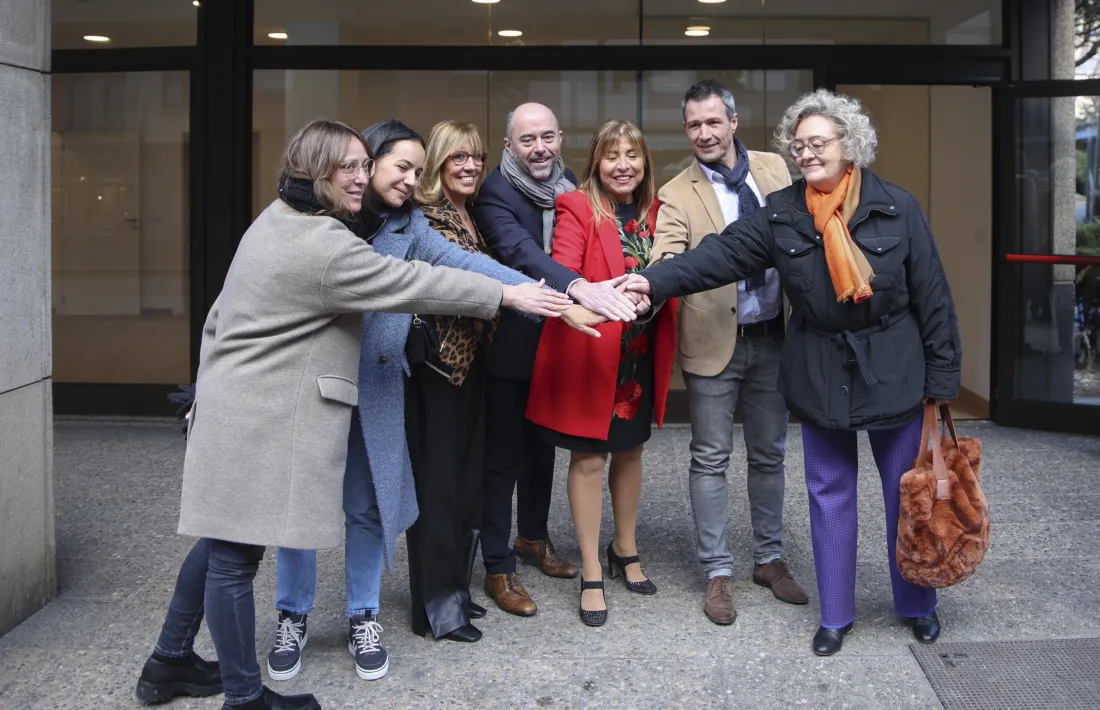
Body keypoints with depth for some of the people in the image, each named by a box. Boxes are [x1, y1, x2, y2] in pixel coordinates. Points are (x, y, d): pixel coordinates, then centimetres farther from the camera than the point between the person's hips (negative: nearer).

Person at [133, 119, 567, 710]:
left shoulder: (277, 220, 13)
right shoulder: (322, 246, -19)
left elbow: (223, 316, 21)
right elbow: (412, 282, -16)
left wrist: (214, 385, 29)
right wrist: (508, 296, -8)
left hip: (237, 406, 10)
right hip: (260, 423, -10)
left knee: (220, 543, 18)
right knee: (235, 558, -2)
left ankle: (171, 662, 31)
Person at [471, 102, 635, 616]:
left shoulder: (568, 187, 3)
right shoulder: (496, 194, -19)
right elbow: (518, 251, -36)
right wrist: (580, 287, -51)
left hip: (554, 342, 7)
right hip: (508, 347, -7)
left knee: (542, 447, 22)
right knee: (503, 457, 2)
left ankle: (532, 536, 41)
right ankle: (498, 568, 15)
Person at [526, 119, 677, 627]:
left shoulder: (656, 212, 7)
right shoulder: (577, 208, -10)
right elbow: (562, 271, -24)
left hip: (641, 353, 5)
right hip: (589, 352, -5)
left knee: (629, 451, 18)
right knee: (588, 457, 2)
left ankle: (625, 550, 37)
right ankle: (591, 575, 13)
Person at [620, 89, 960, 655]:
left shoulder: (896, 208, -9)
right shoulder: (782, 214, -2)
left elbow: (932, 295, -6)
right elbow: (723, 254, -11)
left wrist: (942, 376, -6)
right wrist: (656, 281, -26)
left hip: (894, 373, -2)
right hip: (820, 377, 2)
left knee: (907, 491, 11)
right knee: (830, 494, 11)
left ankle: (917, 604, 32)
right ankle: (835, 615, 25)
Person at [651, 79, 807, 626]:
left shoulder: (773, 168, 3)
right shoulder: (677, 195, -9)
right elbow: (666, 256, -22)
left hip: (773, 336, 3)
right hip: (715, 340, -3)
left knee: (769, 454, 15)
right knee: (711, 458, 5)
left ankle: (769, 558, 30)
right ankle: (718, 572, 17)